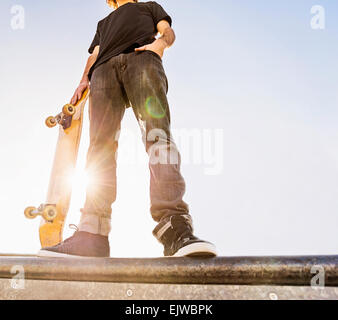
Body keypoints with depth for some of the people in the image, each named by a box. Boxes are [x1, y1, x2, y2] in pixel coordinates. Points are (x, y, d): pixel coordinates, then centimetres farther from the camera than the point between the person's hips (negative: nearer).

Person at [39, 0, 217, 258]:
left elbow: (168, 31, 21)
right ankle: (92, 236, -27)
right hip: (105, 67, 3)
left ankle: (174, 227, -43)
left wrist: (160, 42, -4)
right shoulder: (104, 23, 44)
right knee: (100, 145, -17)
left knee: (157, 133, -28)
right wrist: (85, 79, 10)